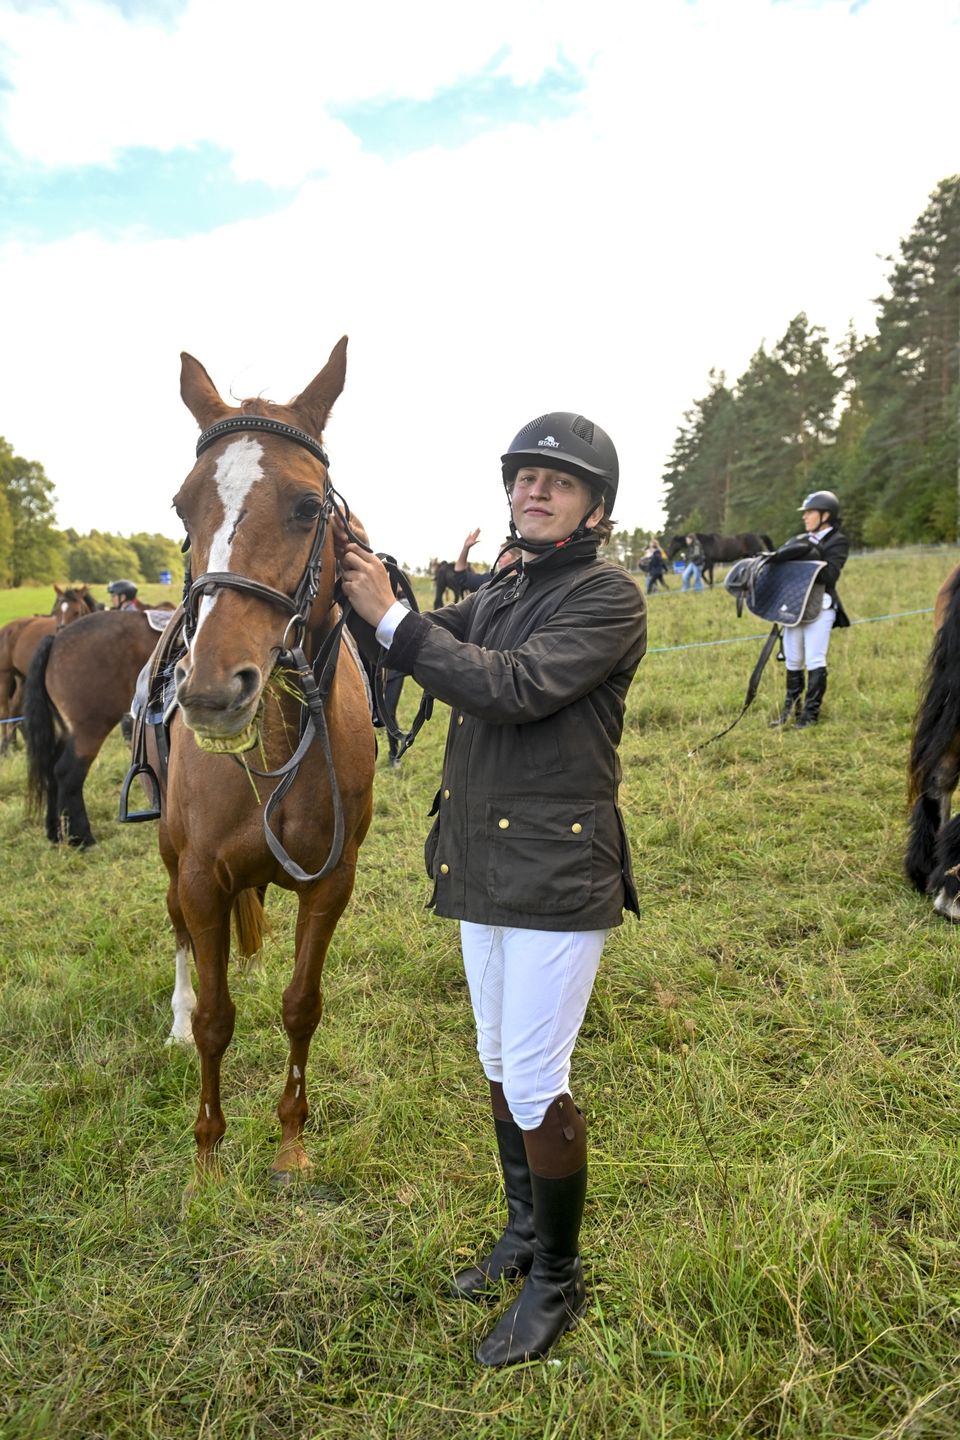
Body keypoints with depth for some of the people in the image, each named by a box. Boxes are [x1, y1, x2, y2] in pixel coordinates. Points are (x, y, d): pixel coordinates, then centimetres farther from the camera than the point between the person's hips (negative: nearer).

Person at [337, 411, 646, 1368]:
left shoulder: (609, 598, -12)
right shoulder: (500, 594, 12)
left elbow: (513, 687, -24)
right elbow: (433, 653, 6)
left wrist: (389, 616, -22)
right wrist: (361, 575, -8)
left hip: (557, 879, -8)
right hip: (481, 870, 8)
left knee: (535, 1085, 2)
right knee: (499, 1065, 20)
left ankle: (558, 1282, 27)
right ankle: (523, 1233, 43)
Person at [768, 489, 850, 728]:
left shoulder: (838, 542, 0)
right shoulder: (802, 540, 16)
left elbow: (829, 576, -12)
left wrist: (810, 555, -16)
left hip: (819, 607, -6)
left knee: (814, 662, -7)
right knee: (792, 661, 10)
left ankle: (811, 714, -1)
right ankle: (791, 709, 21)